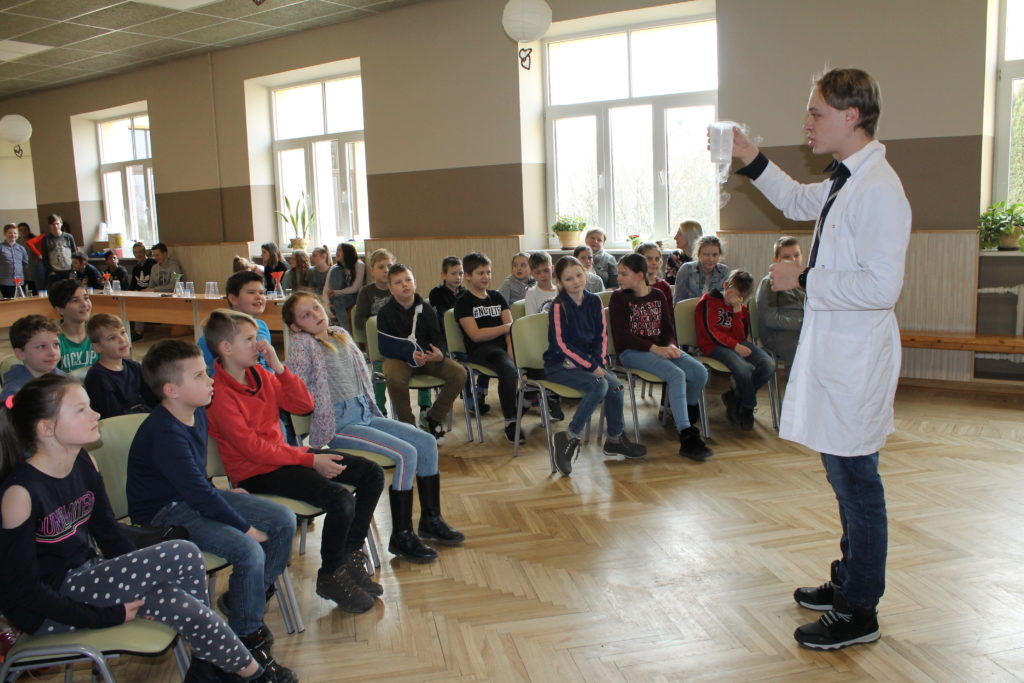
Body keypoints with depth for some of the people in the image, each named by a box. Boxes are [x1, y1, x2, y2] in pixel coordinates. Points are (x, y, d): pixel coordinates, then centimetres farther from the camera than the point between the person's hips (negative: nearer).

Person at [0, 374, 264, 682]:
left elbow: (109, 534, 8)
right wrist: (110, 617, -18)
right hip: (46, 610, -6)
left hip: (84, 577, 6)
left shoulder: (84, 463, -1)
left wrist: (143, 579, -6)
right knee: (184, 555, -19)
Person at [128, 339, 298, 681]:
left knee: (284, 520, 1)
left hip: (195, 495, 9)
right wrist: (246, 527, -21)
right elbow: (198, 495, -28)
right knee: (249, 551, -28)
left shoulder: (197, 411, 1)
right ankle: (249, 639, -7)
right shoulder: (165, 434, -27)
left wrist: (222, 493, 16)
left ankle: (243, 600, 18)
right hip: (165, 513, -9)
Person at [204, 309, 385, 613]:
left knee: (372, 474, 0)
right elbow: (253, 448, -20)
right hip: (256, 474, -9)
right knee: (340, 500, -28)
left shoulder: (259, 373, 6)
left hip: (284, 455, 9)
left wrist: (279, 366, -7)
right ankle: (330, 577, -2)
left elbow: (304, 405, 5)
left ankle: (350, 557, 11)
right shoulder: (219, 393, -17)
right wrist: (310, 460, -20)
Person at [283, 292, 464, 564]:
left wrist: (371, 406, 15)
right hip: (339, 424, -7)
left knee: (427, 442, -3)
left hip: (365, 413, 8)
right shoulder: (302, 345, -8)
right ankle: (401, 536, -10)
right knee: (406, 453, -21)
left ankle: (431, 519, 12)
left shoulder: (341, 335, 13)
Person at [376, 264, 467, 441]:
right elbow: (384, 347, -7)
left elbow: (437, 337, 7)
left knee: (459, 373, -19)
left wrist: (439, 353, -18)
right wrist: (410, 355, -25)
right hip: (398, 358, -3)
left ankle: (433, 417, 1)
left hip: (427, 356, 3)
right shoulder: (385, 312, -2)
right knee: (395, 379, -38)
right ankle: (407, 425, -14)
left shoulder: (426, 309, 7)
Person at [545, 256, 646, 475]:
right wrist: (590, 366, -18)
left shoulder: (594, 301, 5)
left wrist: (599, 362, -7)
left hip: (589, 360, 6)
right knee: (599, 385, -29)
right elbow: (561, 344, -15)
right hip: (559, 365, -5)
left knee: (615, 385, -19)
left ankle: (615, 440, 0)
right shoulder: (559, 306, -12)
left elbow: (602, 336, 9)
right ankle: (569, 438, -19)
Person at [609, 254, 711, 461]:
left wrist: (671, 346, -11)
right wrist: (654, 349, -20)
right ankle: (687, 438, -32)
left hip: (660, 348, 5)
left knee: (700, 372, -16)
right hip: (632, 352, -5)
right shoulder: (619, 297, -2)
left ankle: (689, 415, 15)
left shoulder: (658, 296, 13)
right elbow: (622, 336, -11)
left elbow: (667, 328, 13)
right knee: (676, 375, -30)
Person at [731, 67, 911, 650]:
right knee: (845, 478, 20)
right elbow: (797, 201, 34)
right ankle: (849, 583, 37)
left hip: (856, 360, -10)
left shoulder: (878, 189, -19)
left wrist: (804, 279, -16)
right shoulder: (845, 182, 12)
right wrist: (752, 159, 25)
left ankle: (859, 614, 16)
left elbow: (882, 286, -25)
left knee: (856, 482, 1)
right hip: (833, 354, 10)